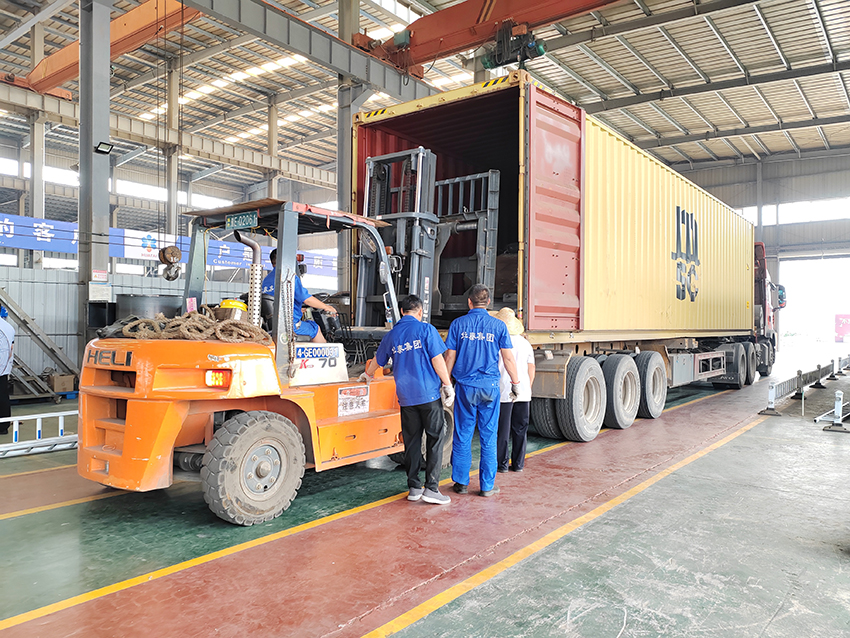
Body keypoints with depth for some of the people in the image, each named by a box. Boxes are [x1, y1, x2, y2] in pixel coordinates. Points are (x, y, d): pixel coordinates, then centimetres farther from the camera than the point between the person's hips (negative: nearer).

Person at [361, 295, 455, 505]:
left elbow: (377, 361, 25)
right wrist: (448, 385, -2)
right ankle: (431, 488, -2)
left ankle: (414, 487, 15)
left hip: (405, 396, 4)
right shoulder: (426, 330, -4)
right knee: (434, 439, 1)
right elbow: (437, 360, -9)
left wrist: (367, 375, 44)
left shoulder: (392, 335, 11)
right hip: (429, 393, -4)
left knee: (411, 440, 11)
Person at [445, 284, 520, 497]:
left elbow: (450, 356, 0)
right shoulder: (498, 326, 0)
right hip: (490, 386, 0)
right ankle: (487, 485, 11)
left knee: (463, 435, 8)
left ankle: (461, 482, 15)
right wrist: (515, 382, 12)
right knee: (488, 436, 6)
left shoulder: (458, 324, 0)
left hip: (465, 386, 0)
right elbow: (508, 358, 0)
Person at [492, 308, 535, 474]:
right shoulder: (525, 343, 8)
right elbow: (531, 372, 11)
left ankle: (502, 464, 10)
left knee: (503, 430, 4)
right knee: (520, 430, 11)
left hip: (503, 393, -4)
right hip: (523, 393, 5)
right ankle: (518, 464, 18)